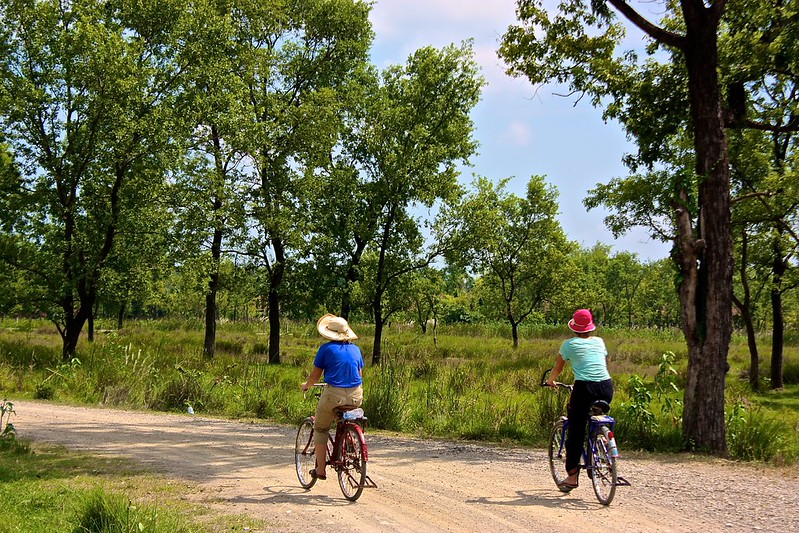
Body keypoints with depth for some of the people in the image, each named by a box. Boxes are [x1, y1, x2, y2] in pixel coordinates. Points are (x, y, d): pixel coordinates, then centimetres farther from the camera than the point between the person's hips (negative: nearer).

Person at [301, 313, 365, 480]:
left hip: (333, 394, -4)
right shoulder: (355, 349, 11)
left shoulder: (326, 348, -2)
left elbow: (315, 375, 2)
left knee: (320, 429, 14)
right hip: (356, 397, 4)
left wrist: (306, 385, 22)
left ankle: (320, 469, 12)